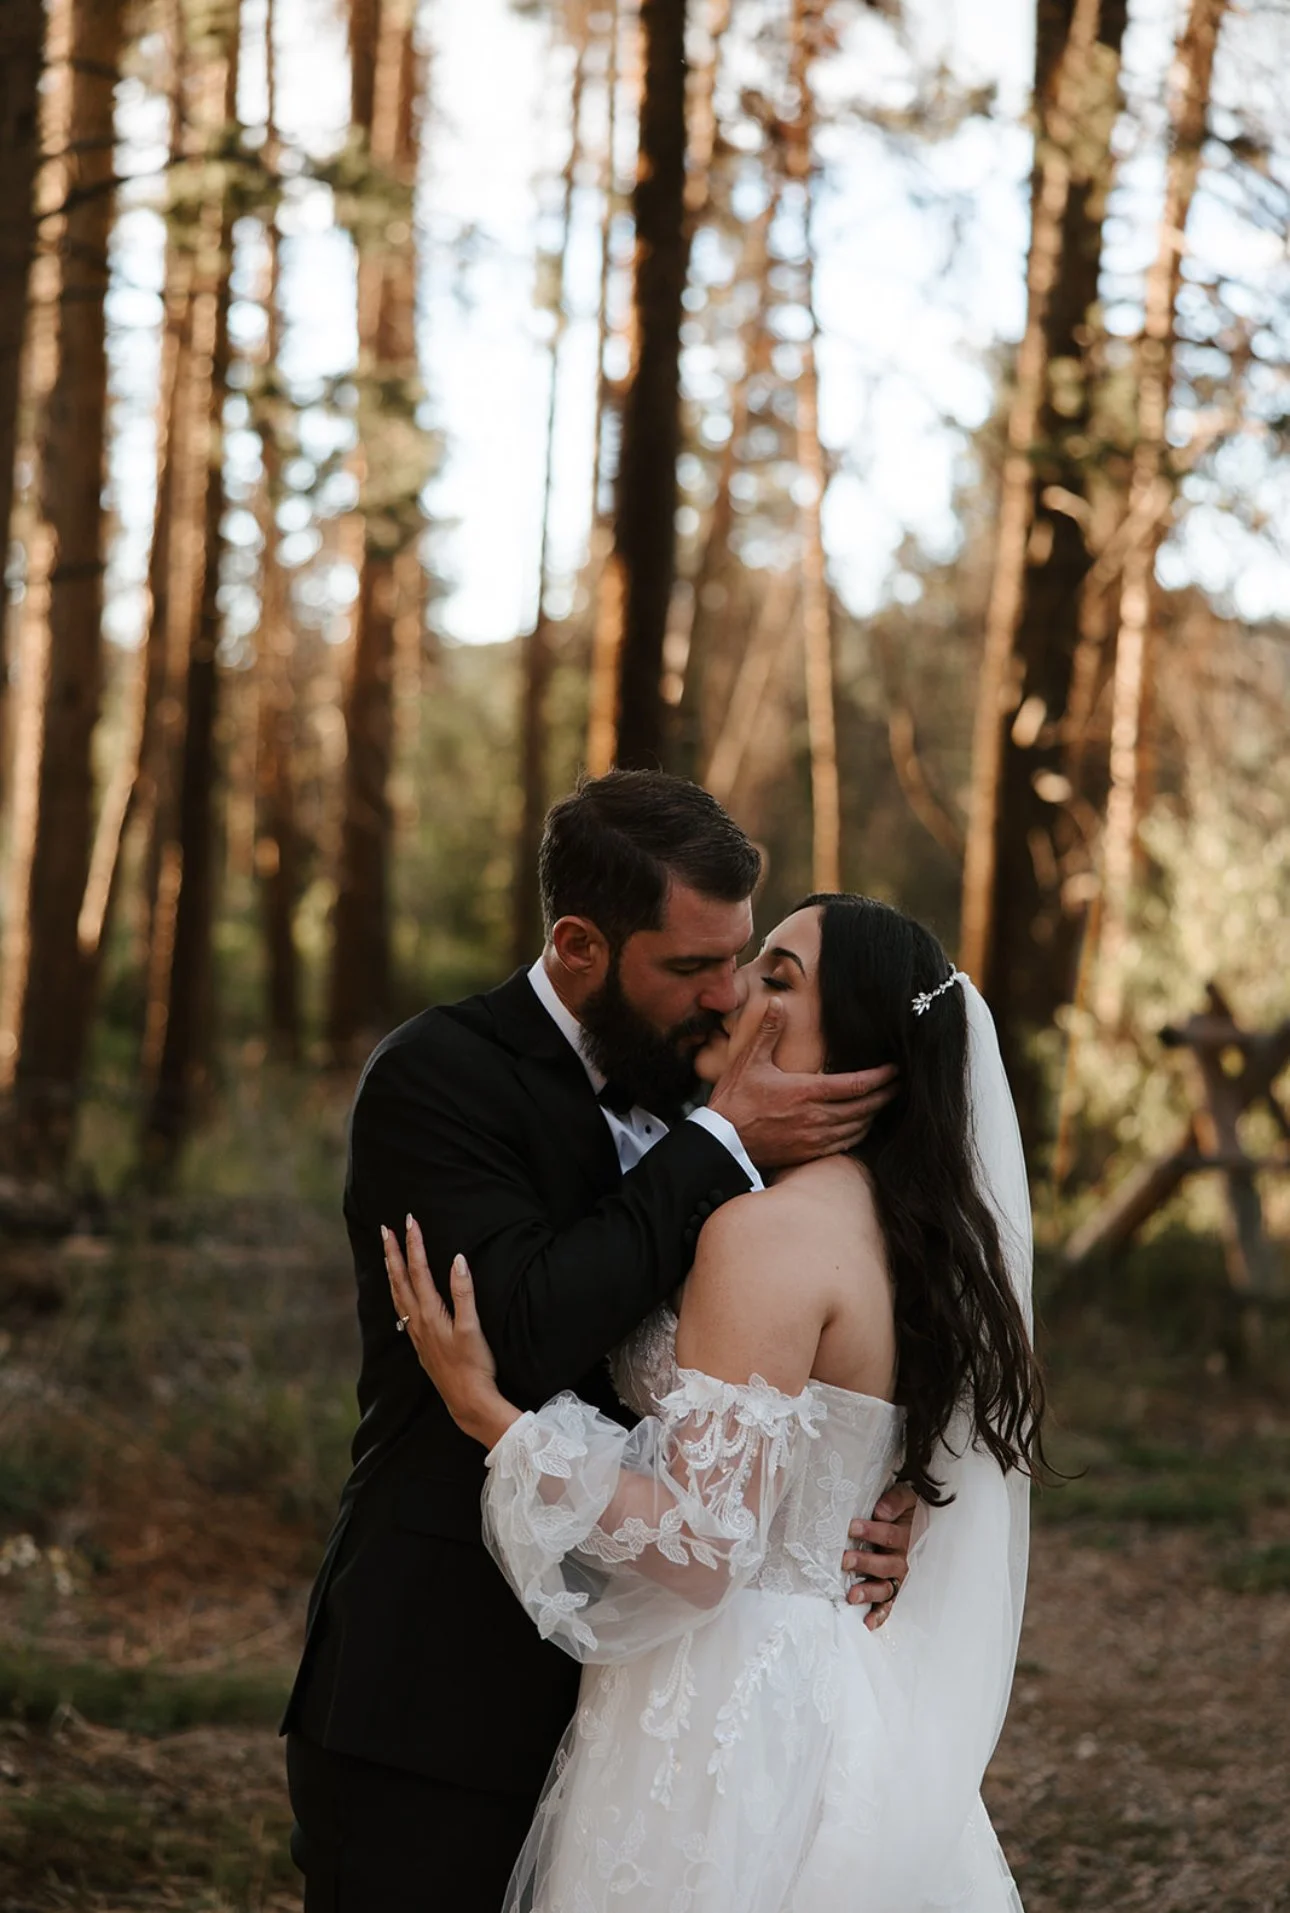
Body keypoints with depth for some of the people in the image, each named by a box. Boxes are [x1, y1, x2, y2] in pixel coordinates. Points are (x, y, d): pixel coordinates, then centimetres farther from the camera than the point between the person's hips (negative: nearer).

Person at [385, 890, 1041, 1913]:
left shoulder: (770, 1230, -20)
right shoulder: (909, 1225, 8)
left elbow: (706, 1547, -23)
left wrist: (489, 1415, -20)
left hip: (729, 1714, -9)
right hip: (843, 1702, 9)